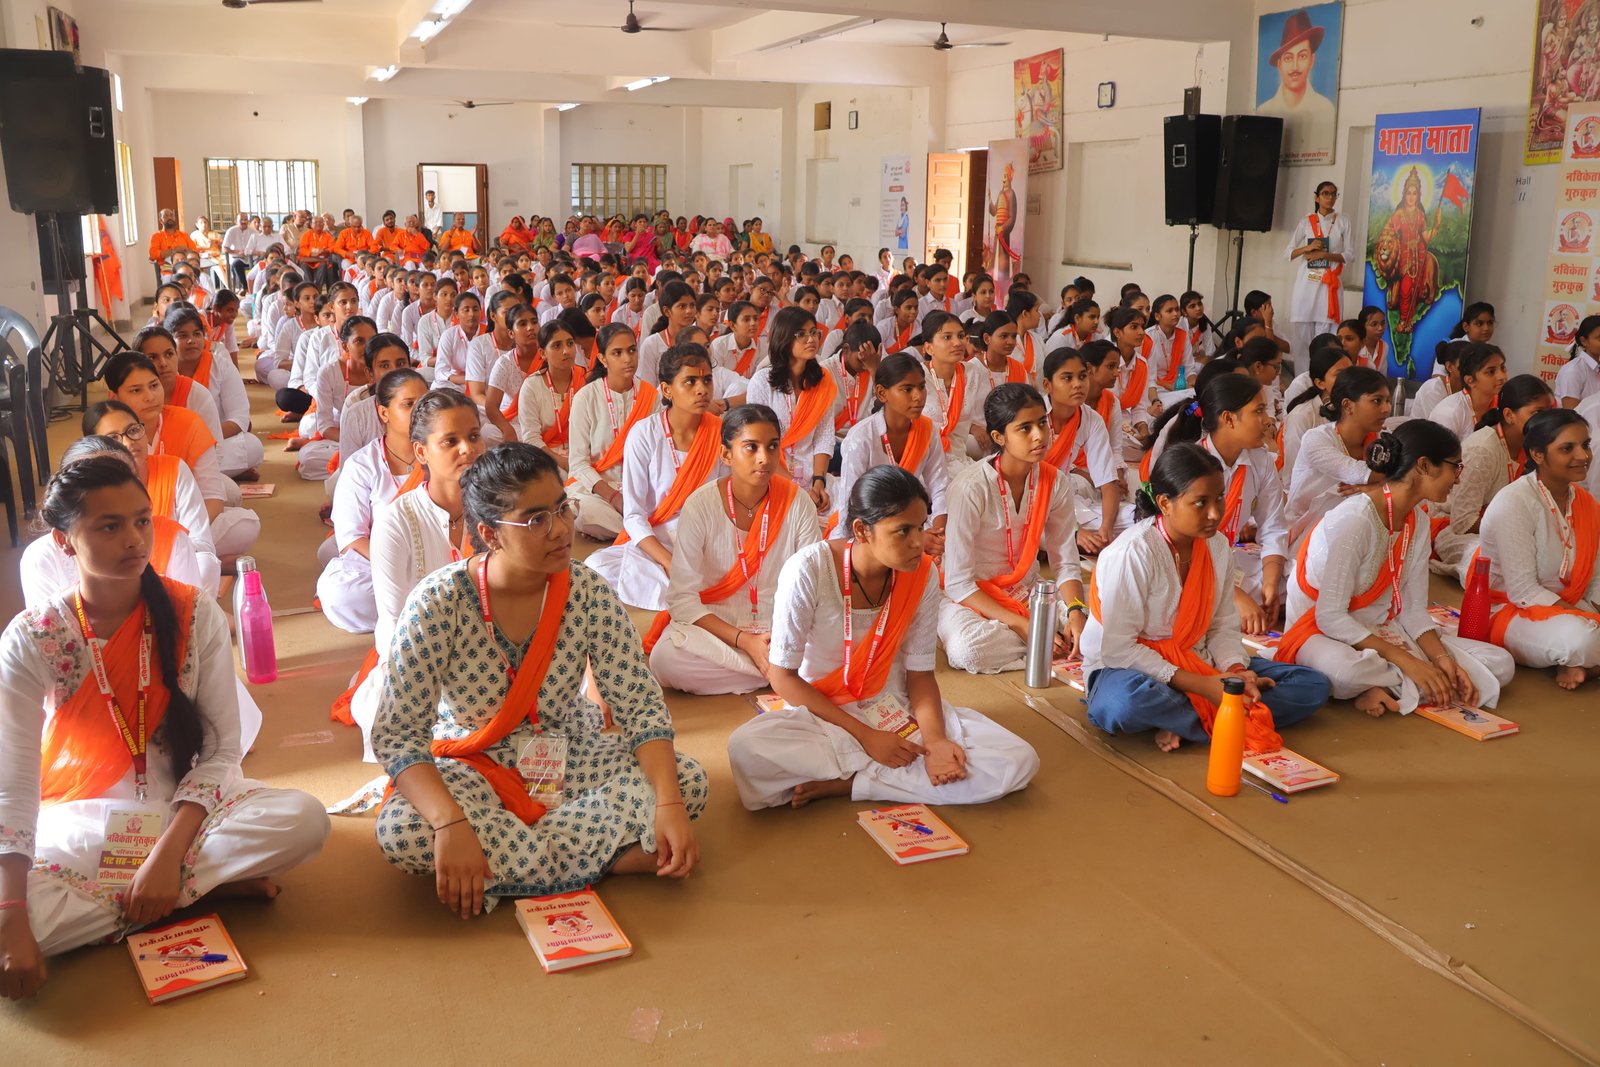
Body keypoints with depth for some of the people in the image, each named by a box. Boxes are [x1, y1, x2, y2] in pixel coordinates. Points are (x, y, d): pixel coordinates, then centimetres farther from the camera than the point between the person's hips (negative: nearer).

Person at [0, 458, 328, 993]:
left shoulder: (196, 616, -8)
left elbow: (222, 749, -9)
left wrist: (167, 855, -23)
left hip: (185, 806, 1)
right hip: (78, 823, 0)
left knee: (304, 818, -29)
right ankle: (212, 884, -19)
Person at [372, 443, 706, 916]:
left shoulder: (589, 594, -13)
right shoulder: (438, 602, -20)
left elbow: (641, 704, -12)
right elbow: (397, 733, -21)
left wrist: (668, 804, -28)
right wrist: (450, 823, -38)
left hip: (569, 757, 2)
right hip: (472, 768, -2)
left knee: (690, 782, -20)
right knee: (401, 831, -34)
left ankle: (497, 862, -19)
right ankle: (614, 857, -22)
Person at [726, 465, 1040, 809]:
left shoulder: (922, 574, -10)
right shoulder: (809, 569, -20)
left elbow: (920, 672, -1)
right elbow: (784, 677, -14)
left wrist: (934, 739, -21)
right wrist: (865, 736, -19)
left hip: (896, 710, 4)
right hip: (820, 713, -3)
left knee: (1020, 762, -18)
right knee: (745, 749, -36)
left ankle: (842, 784, -16)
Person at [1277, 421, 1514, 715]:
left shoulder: (1418, 520, 4)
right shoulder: (1355, 519, -22)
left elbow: (1413, 610, 1)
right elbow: (1330, 617, -25)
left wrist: (1442, 658, -17)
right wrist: (1406, 661, -28)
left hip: (1380, 631, 8)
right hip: (1321, 633, -8)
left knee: (1500, 664, -7)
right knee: (1347, 669, -45)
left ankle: (1385, 687, -13)